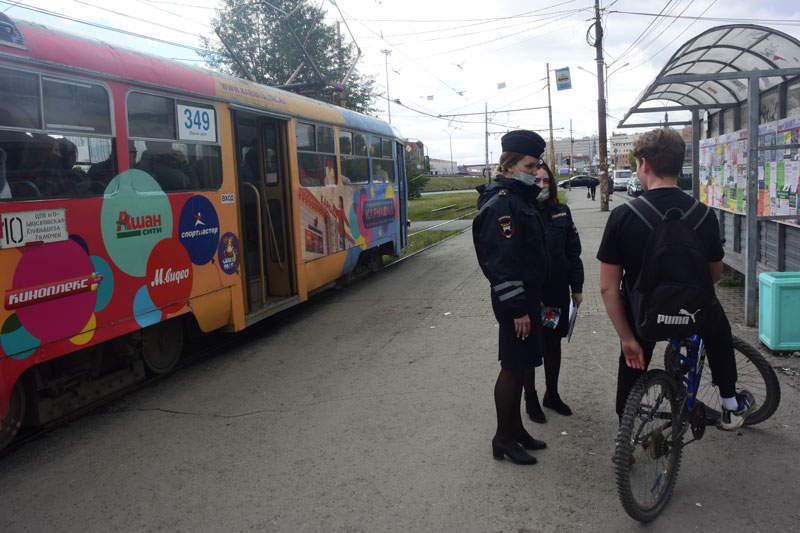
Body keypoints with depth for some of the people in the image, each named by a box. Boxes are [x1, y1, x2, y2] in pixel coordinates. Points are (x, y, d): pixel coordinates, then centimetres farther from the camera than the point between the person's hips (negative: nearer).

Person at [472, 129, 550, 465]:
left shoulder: (519, 198, 14)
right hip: (514, 300, -10)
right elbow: (502, 262, -23)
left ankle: (515, 428, 30)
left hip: (528, 295, 10)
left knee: (519, 365, 17)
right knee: (513, 367, 0)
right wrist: (517, 309, -22)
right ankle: (503, 438, 13)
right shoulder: (501, 203, -18)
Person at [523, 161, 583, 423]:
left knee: (554, 343, 16)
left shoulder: (561, 212, 5)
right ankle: (530, 399, 22)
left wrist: (577, 286, 6)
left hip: (558, 292, 5)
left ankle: (552, 394, 33)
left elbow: (573, 251, 9)